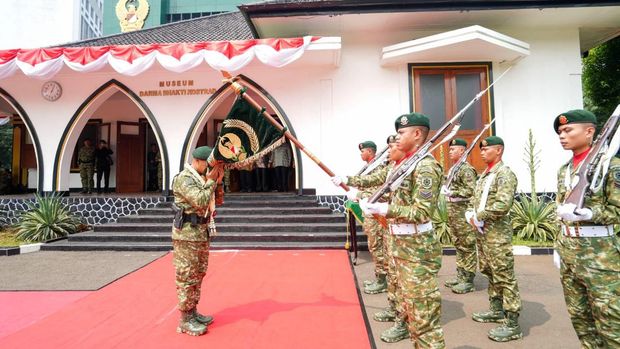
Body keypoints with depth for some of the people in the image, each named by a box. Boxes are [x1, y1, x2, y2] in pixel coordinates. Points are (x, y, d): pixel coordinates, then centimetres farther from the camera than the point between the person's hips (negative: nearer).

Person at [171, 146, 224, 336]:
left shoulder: (202, 178, 12)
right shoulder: (184, 178, -15)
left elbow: (213, 202, 13)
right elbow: (200, 202, -27)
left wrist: (217, 182, 0)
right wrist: (211, 181, -18)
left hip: (202, 233, 9)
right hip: (187, 234, -9)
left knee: (198, 275, 16)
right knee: (187, 277, -1)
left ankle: (193, 312, 28)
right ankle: (185, 320, 9)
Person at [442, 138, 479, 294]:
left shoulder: (466, 169, -13)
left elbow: (472, 190, -22)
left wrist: (452, 192, -22)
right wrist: (445, 189, 7)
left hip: (463, 212, -10)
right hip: (453, 211, 10)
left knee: (467, 247, -1)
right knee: (458, 245, 15)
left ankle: (468, 281, 7)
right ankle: (460, 276, 25)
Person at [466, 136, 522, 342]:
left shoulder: (505, 173, -13)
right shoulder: (484, 175, 15)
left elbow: (503, 205, -25)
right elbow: (474, 199, 18)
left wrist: (479, 216, -16)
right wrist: (470, 214, -1)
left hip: (497, 233, -9)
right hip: (482, 231, 9)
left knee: (504, 277, -3)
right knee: (489, 273, 18)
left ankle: (512, 324, 5)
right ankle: (496, 311, 33)